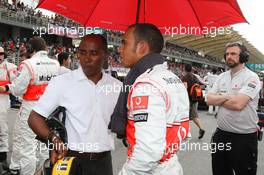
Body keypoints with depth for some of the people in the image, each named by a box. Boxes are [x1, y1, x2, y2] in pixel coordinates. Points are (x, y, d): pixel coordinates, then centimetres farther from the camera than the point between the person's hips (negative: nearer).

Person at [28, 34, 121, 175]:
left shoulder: (116, 86, 2)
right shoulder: (62, 82, -7)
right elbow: (35, 117, -7)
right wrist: (55, 139, -22)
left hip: (103, 161, 3)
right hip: (71, 159, -3)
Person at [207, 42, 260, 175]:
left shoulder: (251, 77, -12)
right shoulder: (222, 77, 7)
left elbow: (238, 104, -25)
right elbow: (209, 99, 0)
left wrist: (218, 100, -8)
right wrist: (227, 96, -15)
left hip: (244, 138, -6)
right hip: (221, 134, 6)